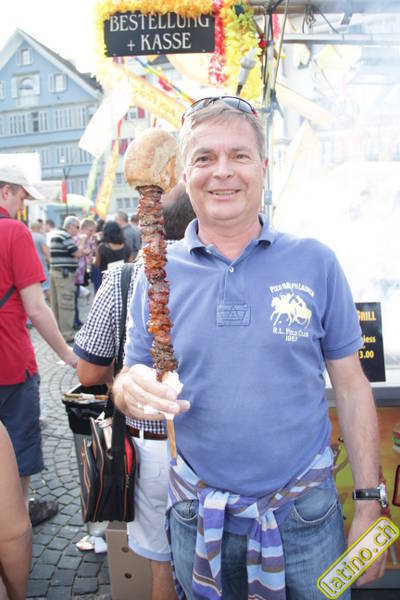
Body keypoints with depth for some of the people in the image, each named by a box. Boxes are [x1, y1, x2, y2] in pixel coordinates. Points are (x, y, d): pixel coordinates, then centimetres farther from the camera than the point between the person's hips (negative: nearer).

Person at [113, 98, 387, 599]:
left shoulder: (315, 263, -6)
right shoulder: (157, 274, -4)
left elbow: (351, 388, -2)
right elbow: (132, 378, 1)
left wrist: (369, 506, -4)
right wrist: (130, 389, -22)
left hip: (306, 514, 0)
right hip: (197, 516, 1)